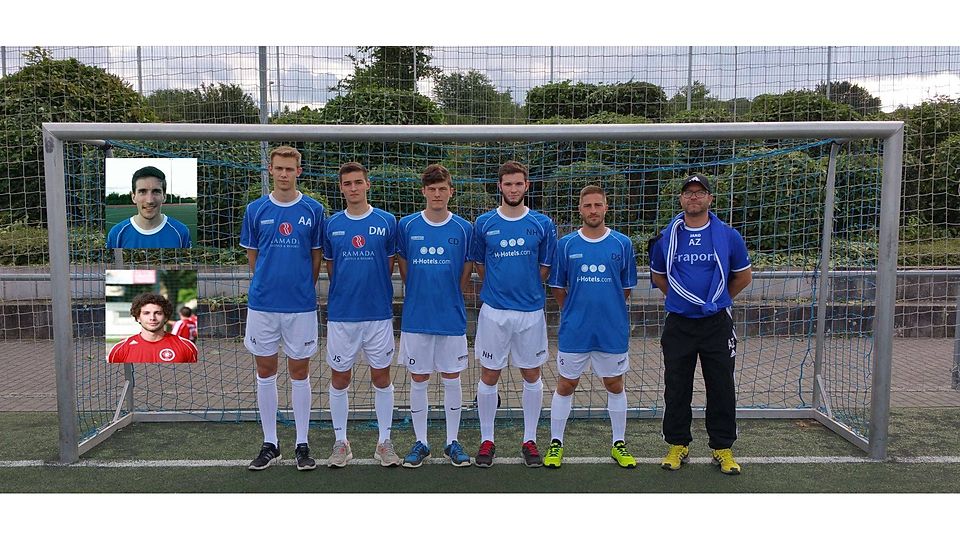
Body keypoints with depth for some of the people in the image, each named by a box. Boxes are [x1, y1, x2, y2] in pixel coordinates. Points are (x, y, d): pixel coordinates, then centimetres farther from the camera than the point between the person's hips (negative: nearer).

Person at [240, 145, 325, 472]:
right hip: (262, 304, 1)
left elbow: (317, 256, 6)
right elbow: (252, 256, 10)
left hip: (301, 305, -1)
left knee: (299, 373, 7)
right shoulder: (256, 210, 3)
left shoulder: (313, 210, 0)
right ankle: (270, 444, 21)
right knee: (266, 373, 8)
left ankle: (302, 445, 18)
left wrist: (304, 288, 5)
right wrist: (268, 284, 7)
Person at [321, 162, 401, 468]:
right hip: (341, 314, 1)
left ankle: (384, 442, 21)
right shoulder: (331, 225, 3)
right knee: (339, 379, 8)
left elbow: (390, 264, 6)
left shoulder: (387, 222, -1)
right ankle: (341, 442, 23)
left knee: (381, 377, 7)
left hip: (379, 313, -1)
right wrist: (345, 290, 7)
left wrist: (376, 291, 5)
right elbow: (330, 266, 12)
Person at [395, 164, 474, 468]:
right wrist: (420, 298, 5)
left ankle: (452, 442, 22)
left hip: (452, 318, 0)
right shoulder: (407, 226, -1)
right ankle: (421, 442, 22)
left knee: (451, 379, 8)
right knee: (418, 381, 8)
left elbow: (466, 271, 6)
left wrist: (449, 300, 4)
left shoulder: (464, 229, -1)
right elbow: (404, 269, 6)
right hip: (416, 318, 0)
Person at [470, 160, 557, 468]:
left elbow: (546, 268, 7)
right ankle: (487, 440, 20)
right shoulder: (484, 223, 2)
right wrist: (499, 289, 5)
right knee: (489, 376, 5)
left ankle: (529, 440, 22)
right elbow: (480, 266, 10)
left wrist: (527, 289, 2)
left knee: (532, 376, 9)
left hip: (531, 310, 1)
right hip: (494, 311, 0)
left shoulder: (543, 224, 1)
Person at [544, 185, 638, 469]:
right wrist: (573, 312, 5)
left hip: (613, 330, 1)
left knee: (615, 386, 13)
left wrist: (609, 310, 8)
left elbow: (627, 288, 8)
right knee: (565, 385, 8)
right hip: (574, 330, 0)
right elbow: (557, 286, 6)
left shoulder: (622, 244, 0)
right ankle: (556, 443, 22)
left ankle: (619, 444, 28)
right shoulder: (566, 244, -1)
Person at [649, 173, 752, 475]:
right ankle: (678, 445, 21)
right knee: (676, 390, 7)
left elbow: (743, 276, 12)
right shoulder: (666, 238, 2)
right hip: (678, 324, 1)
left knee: (722, 390, 5)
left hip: (717, 324, -1)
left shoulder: (728, 236, -1)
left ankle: (723, 448, 19)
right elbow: (658, 276, 17)